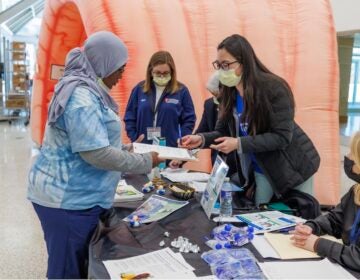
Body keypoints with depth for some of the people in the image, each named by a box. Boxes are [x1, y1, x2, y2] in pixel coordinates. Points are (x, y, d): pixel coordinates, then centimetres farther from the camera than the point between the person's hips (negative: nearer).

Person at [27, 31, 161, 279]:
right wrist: (145, 162, -15)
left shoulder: (86, 90, 12)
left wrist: (128, 149, 13)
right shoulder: (81, 96, -21)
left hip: (74, 196, 10)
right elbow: (96, 153, -25)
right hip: (68, 199, -10)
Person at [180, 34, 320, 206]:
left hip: (292, 165, -5)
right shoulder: (229, 92, -5)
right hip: (261, 169, 6)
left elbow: (282, 137, -27)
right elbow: (223, 132, 0)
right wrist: (202, 139, -21)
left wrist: (239, 144, -33)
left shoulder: (274, 88, -25)